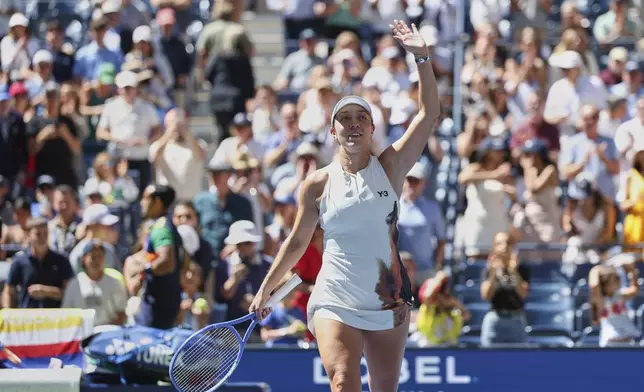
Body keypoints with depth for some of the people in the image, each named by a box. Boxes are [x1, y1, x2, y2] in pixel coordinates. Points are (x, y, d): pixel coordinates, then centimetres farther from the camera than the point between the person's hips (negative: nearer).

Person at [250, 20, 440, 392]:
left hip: (388, 302, 1)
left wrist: (423, 58, -17)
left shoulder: (390, 167, 1)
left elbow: (429, 114, -8)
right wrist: (265, 290, 14)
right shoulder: (318, 184, 1)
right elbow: (297, 243, 13)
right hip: (336, 302, -1)